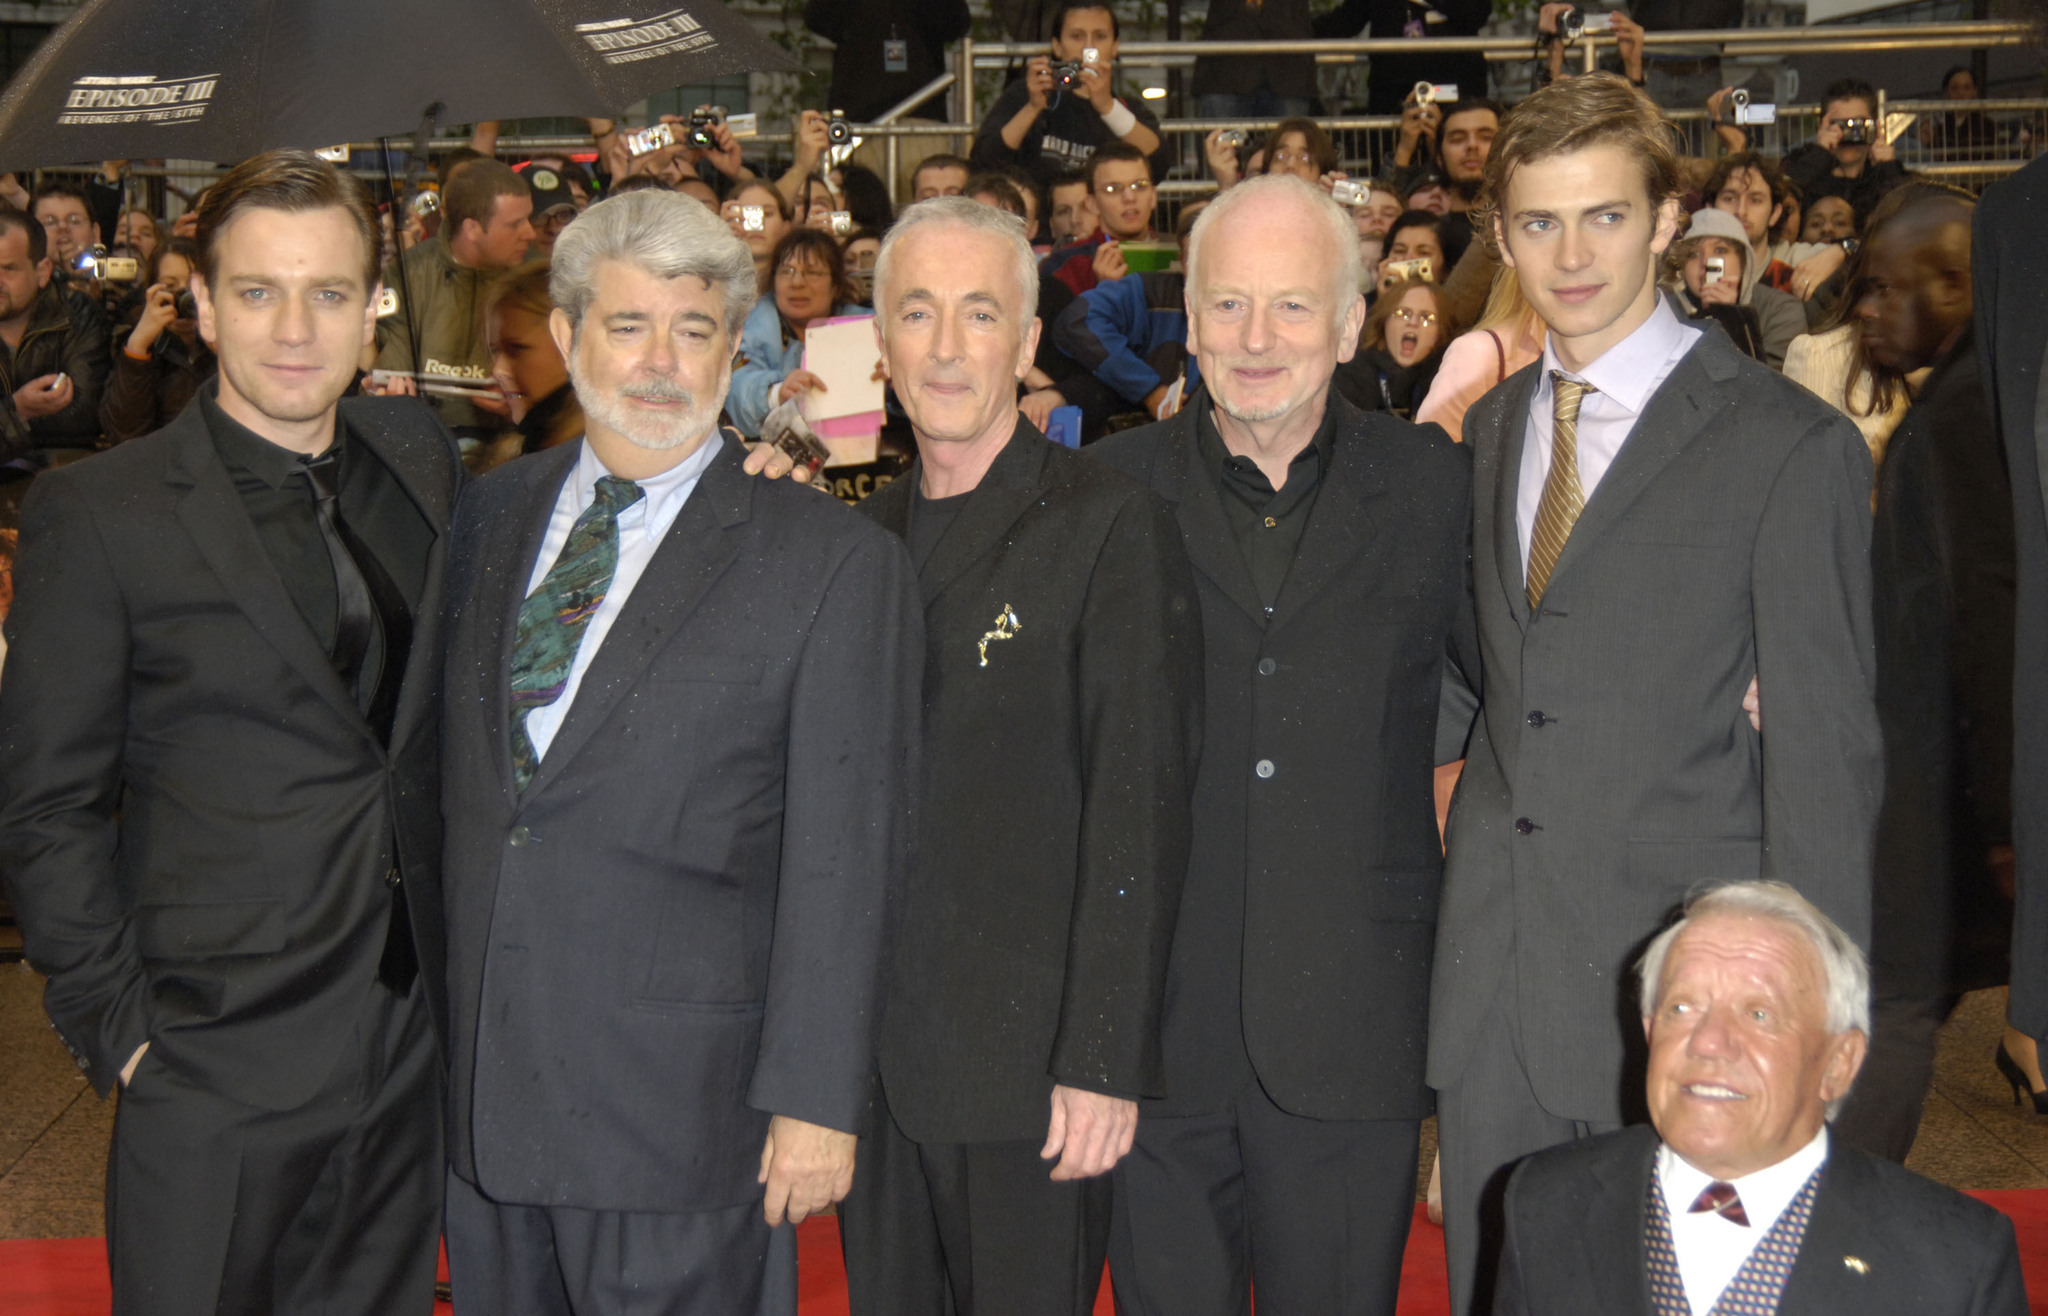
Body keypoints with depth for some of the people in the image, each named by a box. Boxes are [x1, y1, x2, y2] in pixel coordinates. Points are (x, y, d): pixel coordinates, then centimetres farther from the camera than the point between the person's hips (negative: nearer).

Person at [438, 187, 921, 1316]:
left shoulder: (833, 561, -8)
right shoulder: (489, 515, 8)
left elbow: (843, 854, -10)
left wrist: (815, 1096, -11)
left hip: (680, 1107, -4)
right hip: (477, 1092, 5)